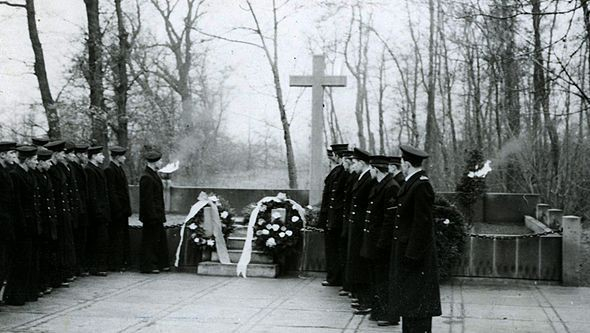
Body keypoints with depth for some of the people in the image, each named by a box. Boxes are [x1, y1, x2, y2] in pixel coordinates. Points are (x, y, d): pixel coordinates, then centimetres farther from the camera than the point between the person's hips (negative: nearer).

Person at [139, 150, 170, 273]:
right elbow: (147, 199, -22)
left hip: (156, 216, 10)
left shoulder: (154, 175, 14)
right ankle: (148, 266, 5)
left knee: (160, 239, 15)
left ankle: (162, 264, 24)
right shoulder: (146, 177, -18)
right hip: (151, 216, -10)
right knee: (150, 240, -2)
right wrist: (153, 216, -22)